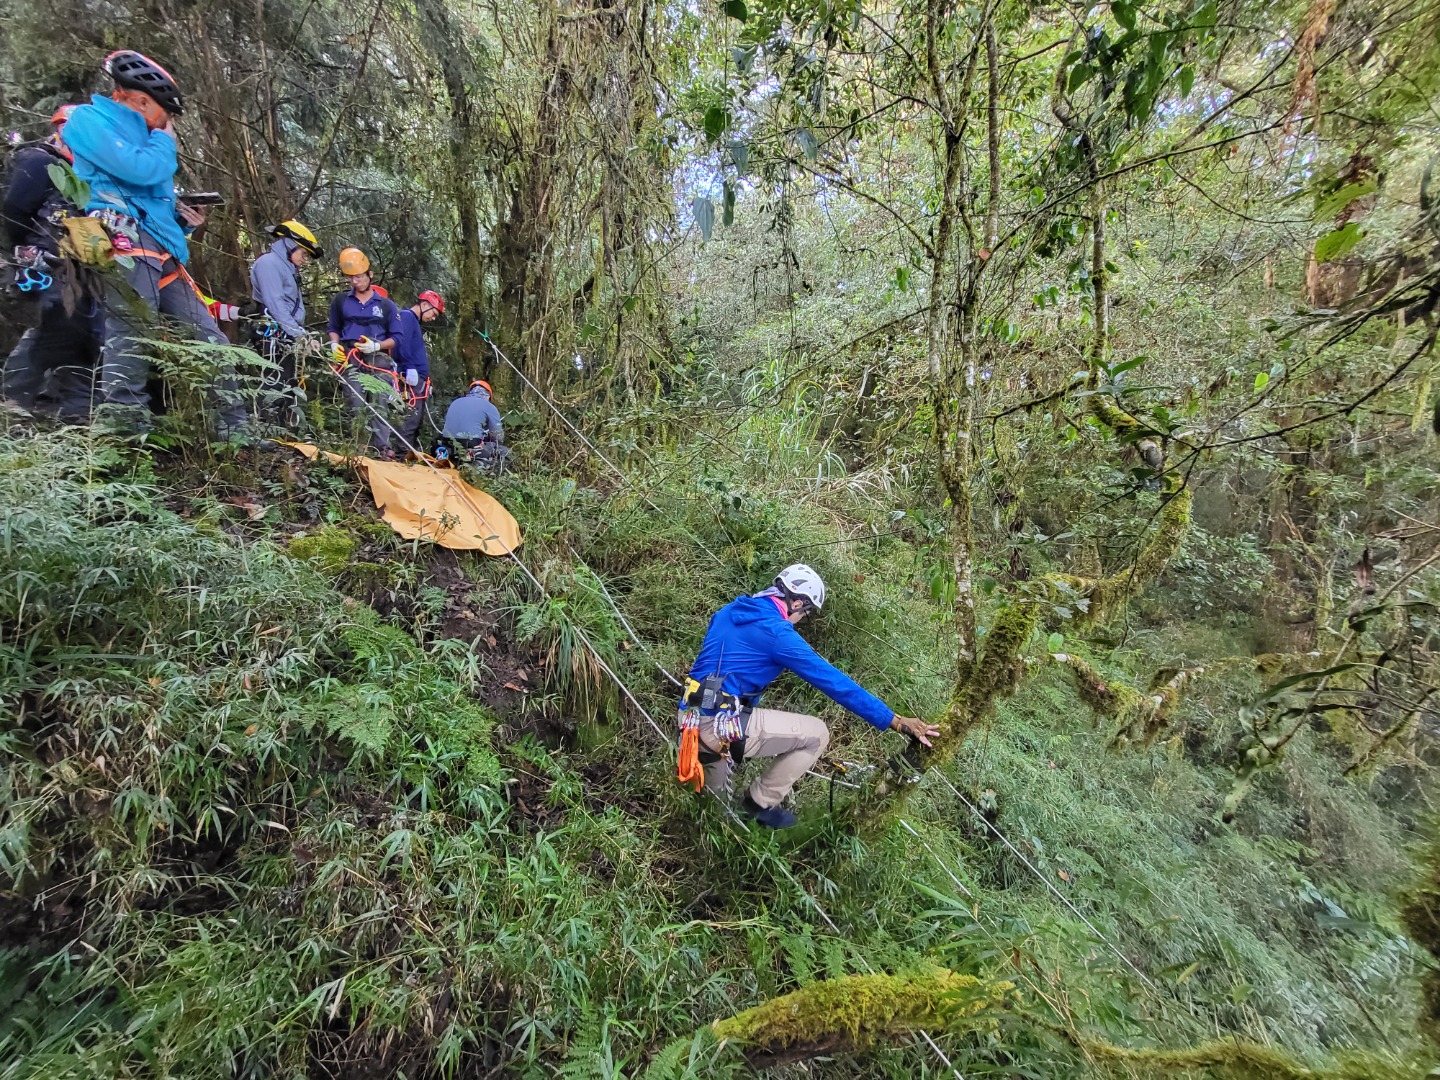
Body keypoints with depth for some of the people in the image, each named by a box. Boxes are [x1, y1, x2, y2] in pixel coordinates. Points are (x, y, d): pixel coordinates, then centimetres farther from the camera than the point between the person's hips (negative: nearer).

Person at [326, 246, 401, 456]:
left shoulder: (386, 305, 10)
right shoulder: (340, 301, 16)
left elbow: (396, 337, 8)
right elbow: (333, 327, 26)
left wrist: (376, 346, -9)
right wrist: (335, 345, 5)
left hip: (378, 359, -1)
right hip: (350, 358, 1)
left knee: (379, 406, -7)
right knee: (356, 406, -7)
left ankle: (382, 447, -7)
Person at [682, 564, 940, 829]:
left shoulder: (729, 611, 11)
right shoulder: (777, 631, -13)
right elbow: (832, 680, -13)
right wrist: (895, 721, -9)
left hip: (690, 721, 9)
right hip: (720, 725, -9)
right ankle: (761, 803, 13)